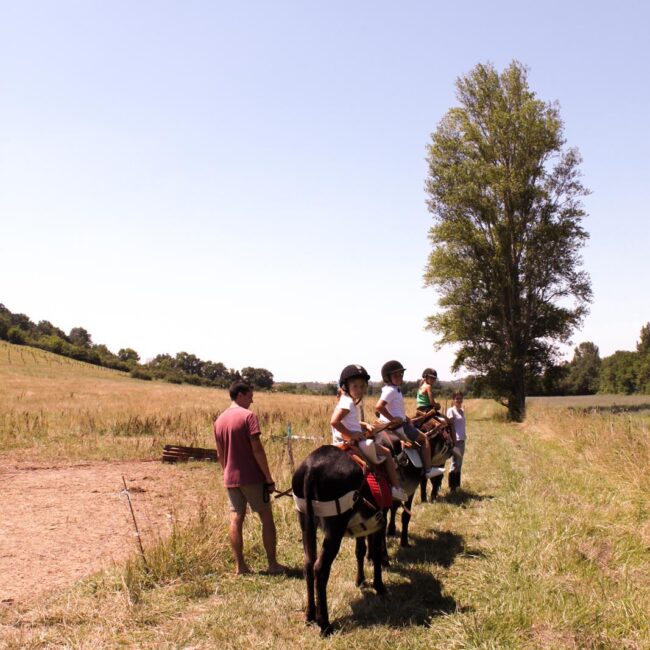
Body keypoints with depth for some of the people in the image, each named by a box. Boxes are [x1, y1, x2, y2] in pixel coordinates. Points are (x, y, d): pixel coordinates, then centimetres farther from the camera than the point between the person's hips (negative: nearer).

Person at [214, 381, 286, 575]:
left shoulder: (219, 420, 9)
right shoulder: (248, 416, -12)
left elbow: (220, 454, 14)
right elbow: (257, 450, -16)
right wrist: (269, 478, -12)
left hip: (230, 478, 6)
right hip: (252, 477, -6)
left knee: (236, 519, 8)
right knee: (266, 517, 4)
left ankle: (240, 566, 10)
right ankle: (273, 564, 8)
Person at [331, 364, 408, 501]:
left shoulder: (347, 401, 12)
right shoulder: (347, 402, -18)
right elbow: (334, 421, -30)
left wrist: (364, 425, 9)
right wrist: (351, 434, -24)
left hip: (345, 442, 10)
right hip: (352, 443, -10)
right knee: (386, 453, 1)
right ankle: (396, 488, 3)